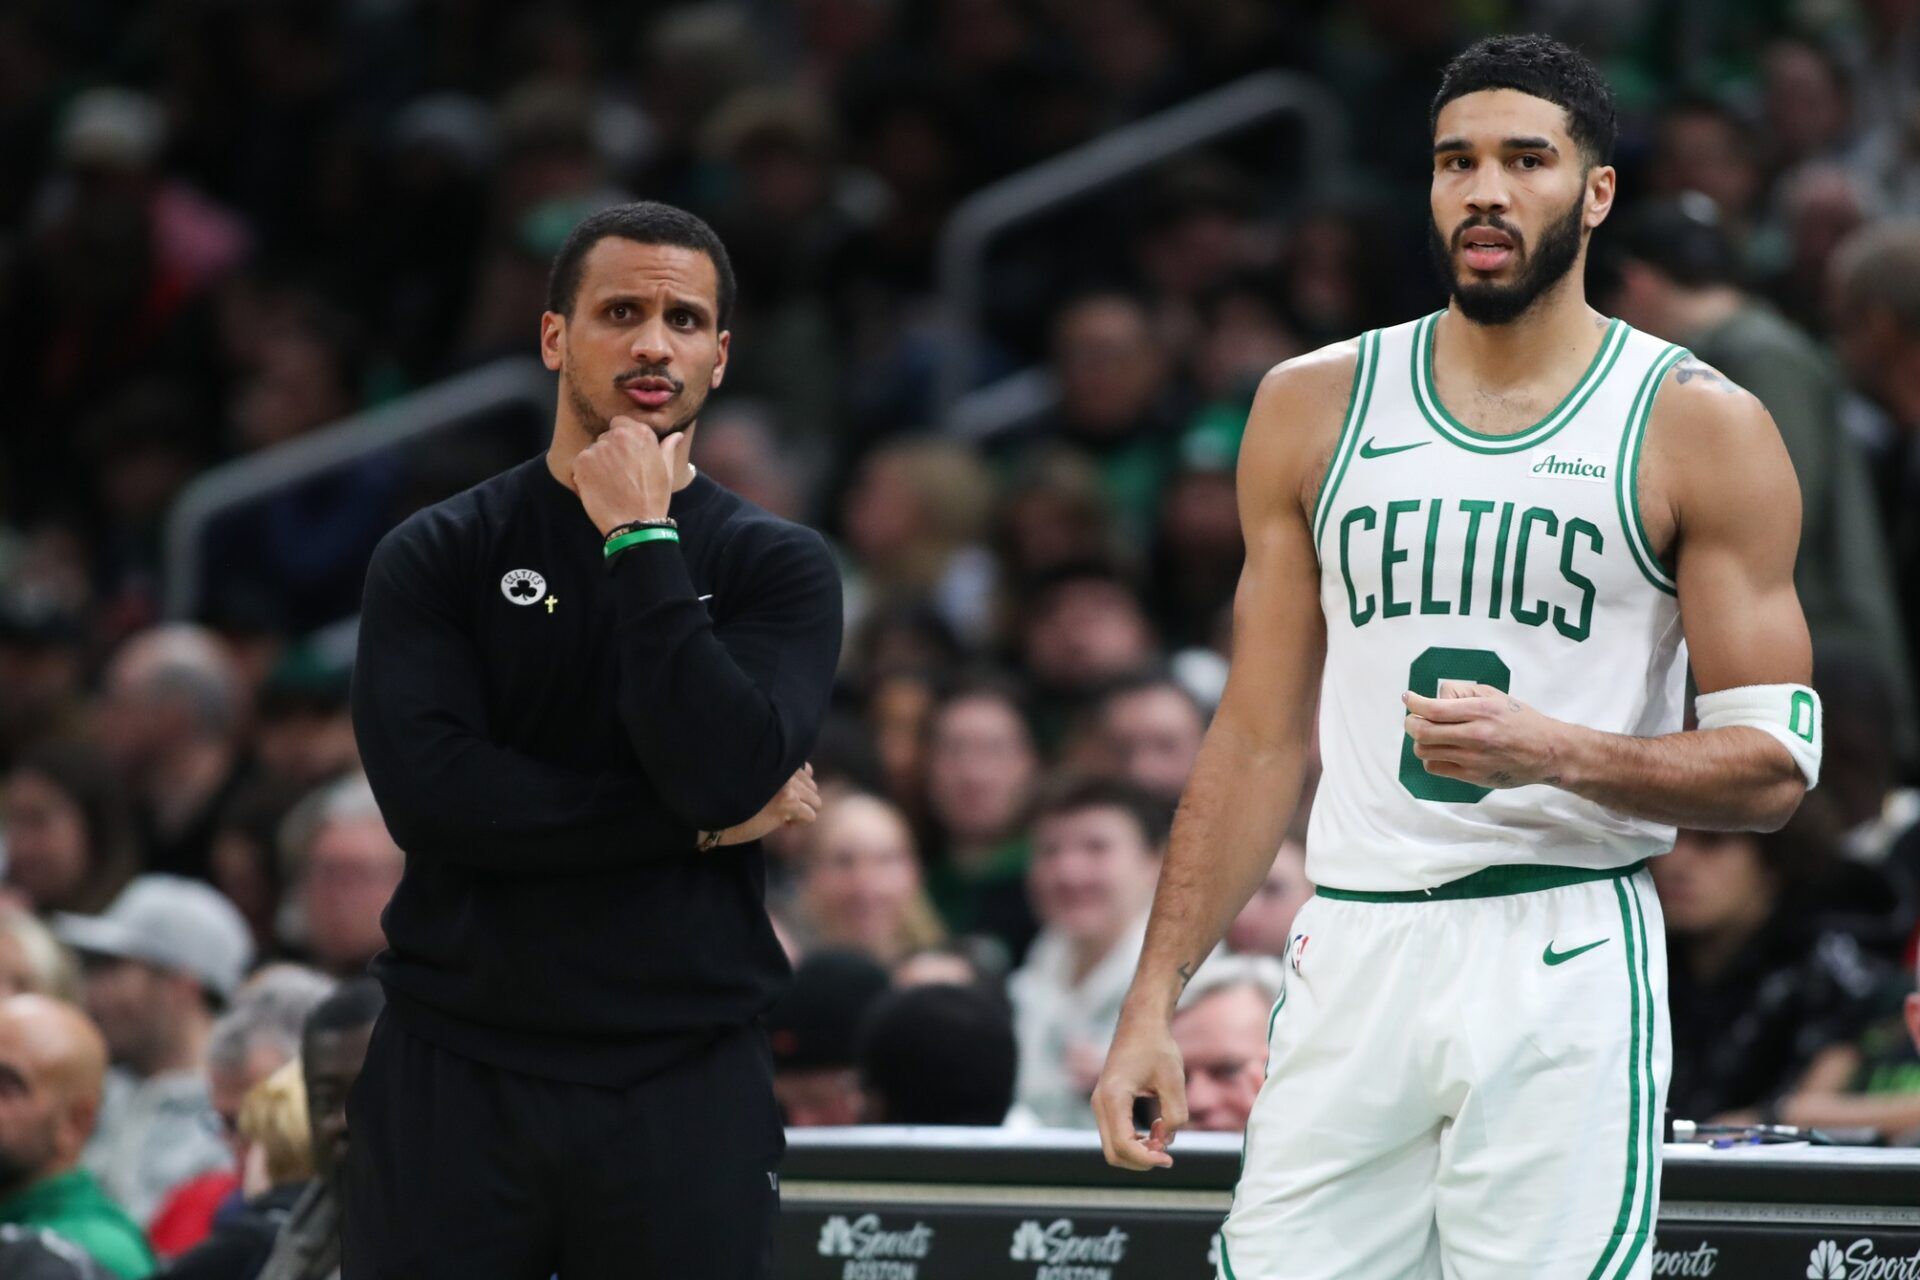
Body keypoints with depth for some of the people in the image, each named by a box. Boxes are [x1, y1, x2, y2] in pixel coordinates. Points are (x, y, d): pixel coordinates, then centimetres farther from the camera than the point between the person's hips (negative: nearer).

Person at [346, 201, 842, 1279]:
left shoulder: (780, 568, 4)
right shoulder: (437, 555, 4)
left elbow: (724, 771, -13)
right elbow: (428, 791, -11)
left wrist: (640, 541, -12)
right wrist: (700, 822, -10)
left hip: (685, 1089, 0)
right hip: (457, 1070, 0)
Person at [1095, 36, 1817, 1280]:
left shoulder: (1701, 429, 0)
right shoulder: (1314, 407, 10)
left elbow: (1773, 764, -2)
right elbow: (1260, 737, 13)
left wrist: (1558, 750, -19)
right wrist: (1156, 998, 7)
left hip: (1567, 962, -3)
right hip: (1356, 948, 3)